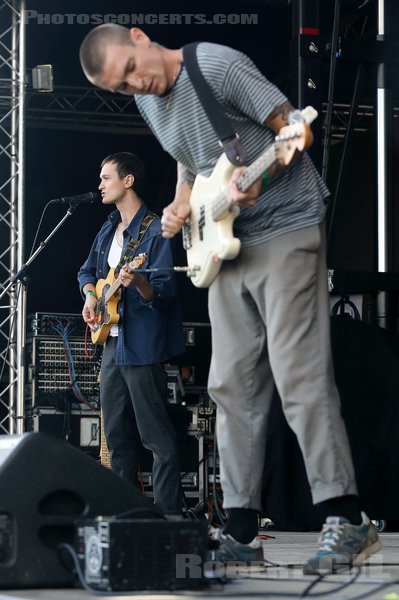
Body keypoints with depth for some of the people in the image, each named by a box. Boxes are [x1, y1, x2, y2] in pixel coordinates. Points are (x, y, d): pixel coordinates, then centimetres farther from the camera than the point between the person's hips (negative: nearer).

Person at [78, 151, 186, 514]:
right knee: (117, 436, 12)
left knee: (157, 436, -8)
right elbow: (87, 271, 27)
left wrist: (138, 283, -37)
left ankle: (167, 514, -8)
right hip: (112, 343, 9)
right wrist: (91, 295, 7)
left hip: (141, 345, -9)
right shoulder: (109, 230, 15)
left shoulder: (155, 231, -11)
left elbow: (164, 291, -17)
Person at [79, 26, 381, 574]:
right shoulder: (148, 101, 10)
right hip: (227, 243, 8)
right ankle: (242, 532, 10)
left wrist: (258, 179, -31)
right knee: (233, 385, 6)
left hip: (285, 227, -8)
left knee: (299, 377, -14)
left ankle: (346, 522, -14)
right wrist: (181, 208, 4)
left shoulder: (218, 66, -16)